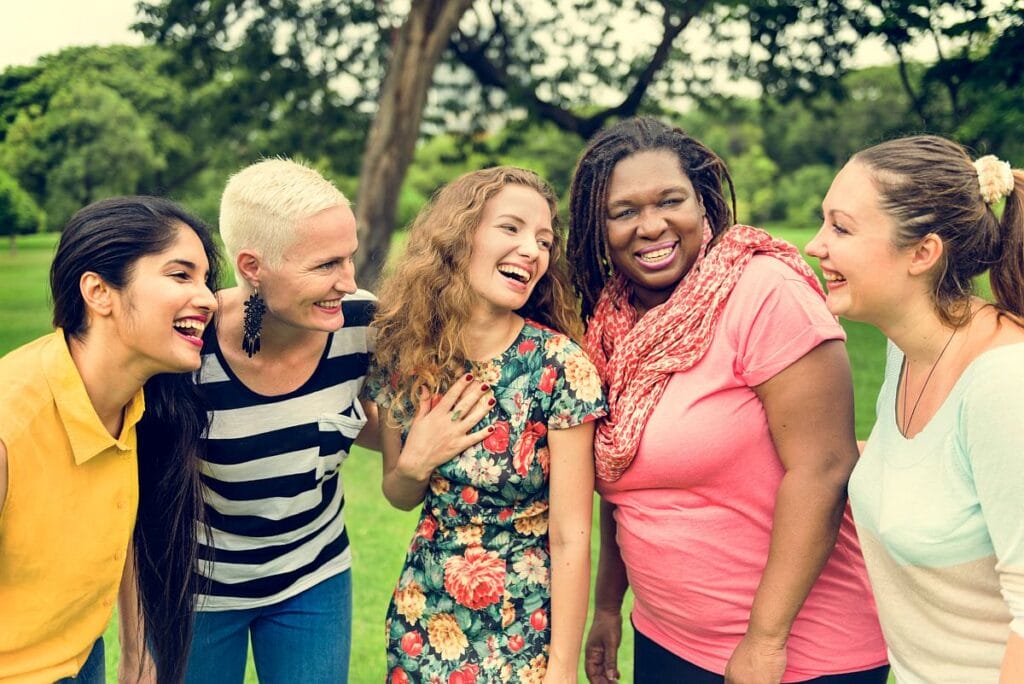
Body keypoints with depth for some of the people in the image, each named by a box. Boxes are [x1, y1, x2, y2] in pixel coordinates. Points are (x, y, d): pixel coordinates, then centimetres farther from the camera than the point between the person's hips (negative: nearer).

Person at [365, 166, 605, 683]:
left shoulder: (559, 367, -18)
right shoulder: (402, 353, -8)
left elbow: (570, 538, -16)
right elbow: (400, 496, 6)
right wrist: (415, 463, -15)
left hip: (524, 633, -3)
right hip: (423, 621, 3)